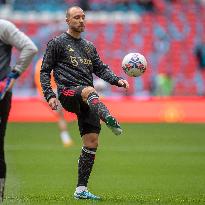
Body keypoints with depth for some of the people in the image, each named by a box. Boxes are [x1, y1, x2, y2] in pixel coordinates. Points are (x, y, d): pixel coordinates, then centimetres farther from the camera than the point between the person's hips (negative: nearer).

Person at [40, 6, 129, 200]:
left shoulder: (89, 46, 25)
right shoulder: (57, 43, 9)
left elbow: (100, 68, 19)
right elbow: (45, 71, 7)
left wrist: (117, 80, 0)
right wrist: (49, 95, -6)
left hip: (86, 100, 6)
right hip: (68, 91, -6)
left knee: (91, 142, -3)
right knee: (89, 91, -40)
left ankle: (81, 189, 3)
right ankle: (109, 119, -71)